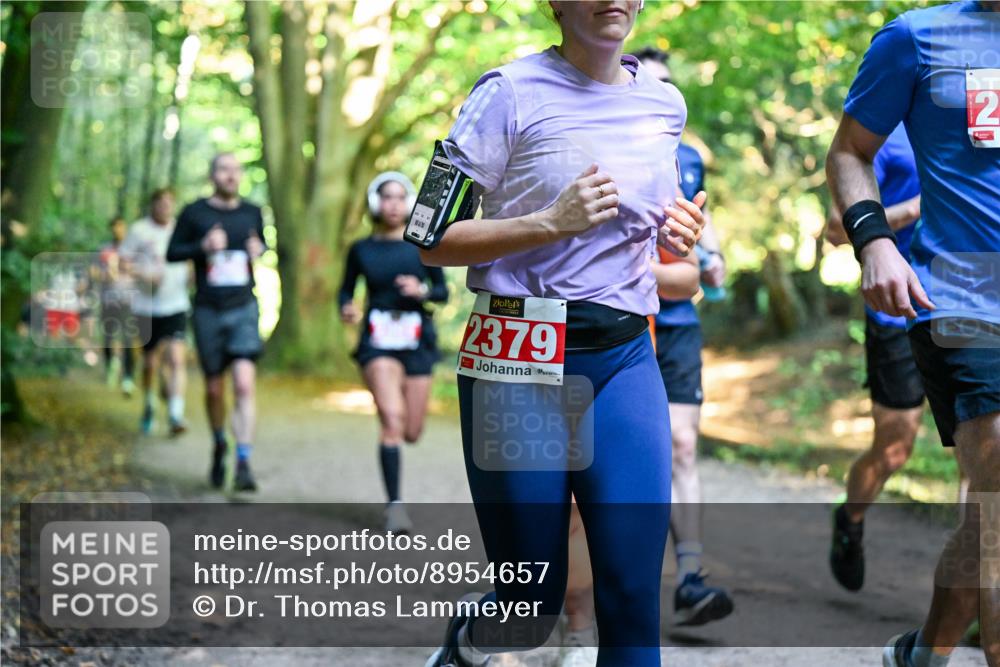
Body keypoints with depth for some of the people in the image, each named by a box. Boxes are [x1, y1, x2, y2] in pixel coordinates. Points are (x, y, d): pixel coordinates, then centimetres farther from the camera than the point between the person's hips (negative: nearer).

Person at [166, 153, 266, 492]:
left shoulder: (252, 212, 6)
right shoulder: (194, 213, -1)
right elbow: (172, 253, 3)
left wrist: (259, 251, -2)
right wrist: (203, 247, -15)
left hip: (243, 309, 0)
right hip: (208, 311, 0)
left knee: (245, 385, -16)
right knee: (214, 389, 9)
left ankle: (243, 464, -17)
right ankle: (219, 445, 36)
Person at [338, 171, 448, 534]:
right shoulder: (361, 250, 3)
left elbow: (443, 291, 8)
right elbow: (346, 289, 13)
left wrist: (422, 291, -13)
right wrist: (346, 309, -9)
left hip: (417, 342, 2)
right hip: (378, 342, -2)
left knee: (412, 433, 5)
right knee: (391, 419, -19)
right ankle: (395, 506, -17)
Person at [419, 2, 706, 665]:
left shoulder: (665, 104, 10)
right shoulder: (512, 91, -6)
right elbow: (432, 242, -7)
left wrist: (679, 234, 5)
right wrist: (551, 222, -18)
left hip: (626, 358, 4)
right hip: (520, 361, -4)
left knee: (634, 599, -6)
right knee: (532, 612, 4)